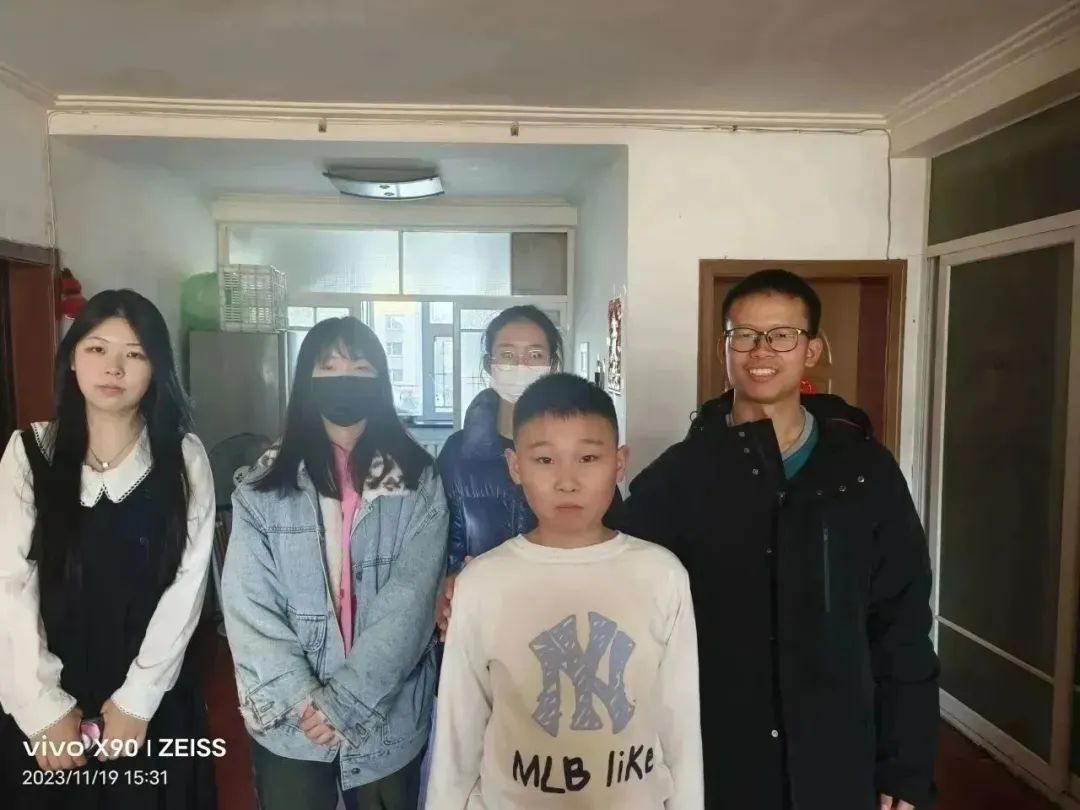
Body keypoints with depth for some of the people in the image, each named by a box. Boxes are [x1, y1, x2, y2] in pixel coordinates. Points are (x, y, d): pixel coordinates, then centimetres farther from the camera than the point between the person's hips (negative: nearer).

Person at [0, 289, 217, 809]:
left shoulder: (185, 459, -4)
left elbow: (187, 585, -8)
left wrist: (137, 699, -11)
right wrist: (44, 707, -11)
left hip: (154, 699, 0)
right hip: (48, 703, 1)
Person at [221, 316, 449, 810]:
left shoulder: (418, 483, -5)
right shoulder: (264, 486, -2)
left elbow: (409, 602, -12)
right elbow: (247, 607, -7)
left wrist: (343, 701, -17)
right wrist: (302, 699, -16)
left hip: (388, 721, 0)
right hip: (288, 726, 0)